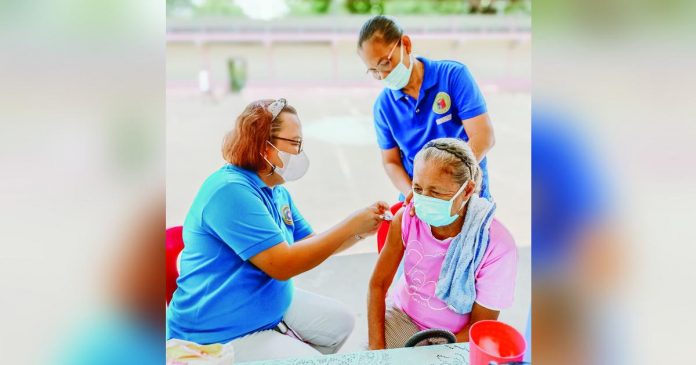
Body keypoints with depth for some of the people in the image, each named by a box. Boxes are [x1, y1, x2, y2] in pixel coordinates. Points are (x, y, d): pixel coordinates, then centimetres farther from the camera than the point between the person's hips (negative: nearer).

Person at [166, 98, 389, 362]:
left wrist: (360, 231, -4)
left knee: (339, 321, 16)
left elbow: (310, 246, 12)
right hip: (221, 335, -10)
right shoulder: (231, 190, -25)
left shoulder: (277, 191, 7)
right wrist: (350, 225, -23)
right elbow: (282, 264, -29)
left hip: (271, 306, 10)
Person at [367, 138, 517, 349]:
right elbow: (378, 284, -5)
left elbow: (479, 328, -13)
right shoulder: (407, 218, -15)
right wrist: (376, 348, -14)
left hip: (455, 338, -2)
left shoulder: (496, 247, -25)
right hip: (402, 316, 2)